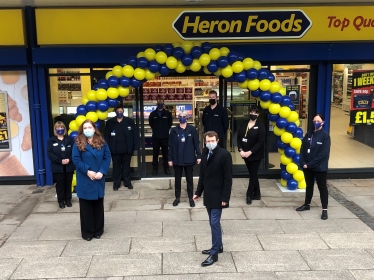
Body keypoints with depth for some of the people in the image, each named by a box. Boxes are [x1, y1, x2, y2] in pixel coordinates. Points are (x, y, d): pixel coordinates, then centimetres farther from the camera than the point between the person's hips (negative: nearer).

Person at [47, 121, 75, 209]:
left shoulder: (70, 139, 6)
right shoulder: (51, 140, 3)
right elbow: (50, 154, -7)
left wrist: (69, 159, -17)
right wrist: (60, 161, -18)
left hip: (69, 166, 1)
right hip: (57, 167, -1)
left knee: (68, 184, 9)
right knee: (60, 184, 5)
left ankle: (68, 200, 22)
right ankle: (61, 201, 17)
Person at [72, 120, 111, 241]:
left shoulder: (101, 142, 4)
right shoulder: (78, 143, -3)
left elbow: (107, 157, 1)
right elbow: (76, 159, -9)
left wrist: (102, 172, -12)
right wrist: (87, 171, -18)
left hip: (99, 179, 3)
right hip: (84, 180, -2)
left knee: (98, 205, 11)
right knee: (86, 206, 5)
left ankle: (98, 230, 25)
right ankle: (87, 232, 16)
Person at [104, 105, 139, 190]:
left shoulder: (130, 121, 0)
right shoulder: (110, 122, 2)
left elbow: (135, 134, -2)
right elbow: (106, 136, 1)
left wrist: (136, 146, -7)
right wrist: (107, 148, -7)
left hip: (127, 149, 0)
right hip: (115, 149, 0)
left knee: (126, 166, 12)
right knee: (116, 166, 10)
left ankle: (127, 182, 25)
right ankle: (116, 183, 22)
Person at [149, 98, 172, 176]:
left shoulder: (168, 113, 2)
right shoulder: (153, 114, 4)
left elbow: (170, 123, 12)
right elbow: (151, 123, 15)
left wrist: (166, 129, 7)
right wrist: (155, 130, 11)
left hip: (165, 136, 0)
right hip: (155, 137, 1)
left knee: (165, 153, 5)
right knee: (155, 153, 4)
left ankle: (166, 168, 14)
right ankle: (155, 169, 12)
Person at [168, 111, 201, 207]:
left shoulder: (192, 129, -2)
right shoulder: (174, 130, 0)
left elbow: (196, 143, -2)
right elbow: (171, 145, 0)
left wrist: (198, 156, -8)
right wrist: (170, 159, -3)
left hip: (189, 159, -1)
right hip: (177, 159, 1)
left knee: (189, 179, 10)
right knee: (177, 179, 11)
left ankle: (191, 198, 20)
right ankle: (177, 197, 23)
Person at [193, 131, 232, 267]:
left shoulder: (224, 154, -15)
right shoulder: (205, 153, 5)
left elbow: (228, 178, -15)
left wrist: (225, 197, -17)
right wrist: (198, 192, 11)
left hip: (218, 195, -7)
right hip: (208, 194, 7)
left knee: (214, 223, -5)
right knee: (213, 222, 16)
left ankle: (214, 253, 4)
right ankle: (218, 246, 31)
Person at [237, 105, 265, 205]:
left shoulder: (260, 126, -9)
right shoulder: (243, 124, 5)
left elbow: (260, 142, -14)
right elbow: (238, 138, 4)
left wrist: (250, 152, -19)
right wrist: (241, 150, -9)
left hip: (255, 154, -5)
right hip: (245, 153, 5)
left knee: (253, 174, 1)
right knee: (253, 174, 13)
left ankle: (249, 194, 11)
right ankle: (256, 194, 24)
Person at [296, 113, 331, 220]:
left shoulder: (325, 136, -11)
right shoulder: (308, 134, 6)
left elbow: (323, 153, -17)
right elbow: (302, 149, 5)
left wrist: (310, 164, -18)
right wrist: (303, 163, -9)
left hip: (320, 167, -5)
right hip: (307, 166, 6)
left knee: (322, 187, 4)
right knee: (309, 185, 18)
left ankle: (324, 209, 9)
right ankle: (307, 204, 32)